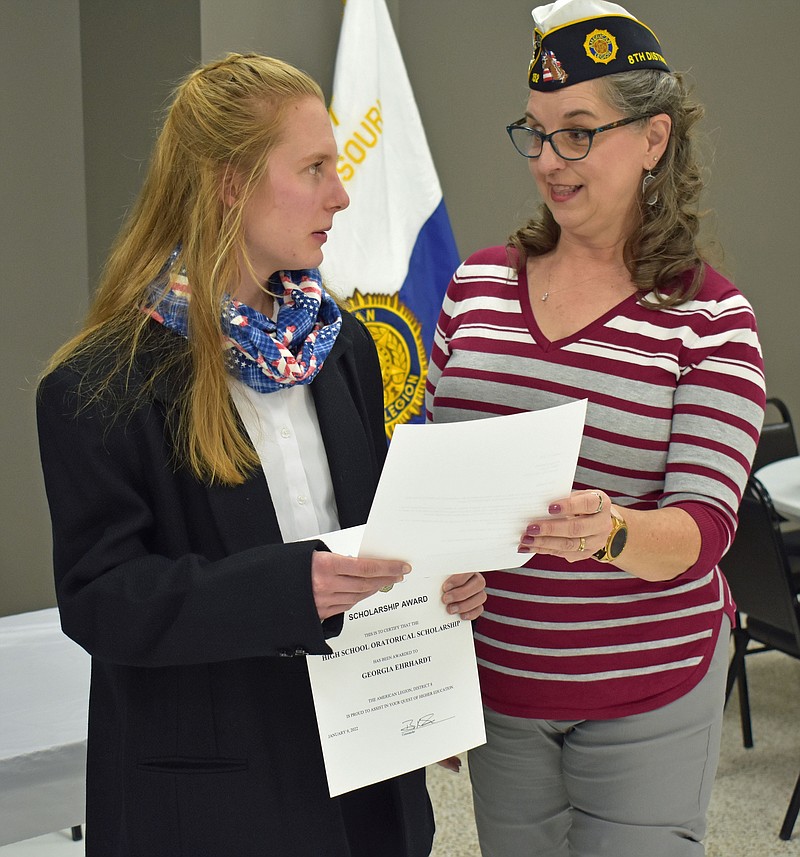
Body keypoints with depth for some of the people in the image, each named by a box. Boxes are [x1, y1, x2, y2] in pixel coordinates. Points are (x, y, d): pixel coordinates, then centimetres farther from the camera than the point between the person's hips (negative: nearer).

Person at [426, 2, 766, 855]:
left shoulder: (710, 319, -8)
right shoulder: (476, 287, 2)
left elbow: (703, 525, -14)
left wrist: (608, 533, -35)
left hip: (647, 692, -3)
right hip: (495, 676, 3)